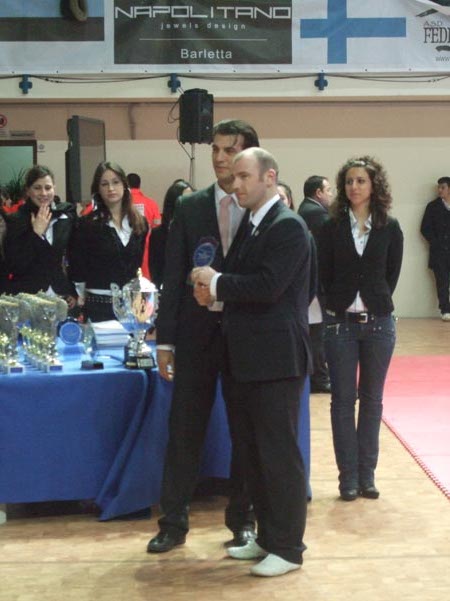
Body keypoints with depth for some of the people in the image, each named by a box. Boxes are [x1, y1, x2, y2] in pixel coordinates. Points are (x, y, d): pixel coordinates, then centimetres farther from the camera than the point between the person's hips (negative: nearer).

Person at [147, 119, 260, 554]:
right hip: (197, 334, 2)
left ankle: (241, 520, 24)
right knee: (184, 431, 5)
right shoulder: (189, 208, 4)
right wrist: (165, 340, 0)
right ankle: (173, 523, 16)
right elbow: (173, 277, 3)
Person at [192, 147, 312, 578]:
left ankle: (288, 547, 10)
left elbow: (267, 286, -23)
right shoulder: (254, 226, 16)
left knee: (278, 454, -1)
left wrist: (217, 282, -12)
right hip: (246, 360, 9)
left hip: (275, 360, -9)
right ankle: (267, 536, 27)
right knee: (252, 452, 15)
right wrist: (214, 290, -1)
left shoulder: (288, 226, -13)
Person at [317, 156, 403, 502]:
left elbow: (392, 275, 6)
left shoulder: (390, 228, 1)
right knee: (343, 400, 2)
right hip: (340, 323, -1)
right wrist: (341, 305, -1)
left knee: (372, 399, 8)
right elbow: (324, 274, 2)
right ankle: (349, 476, 10)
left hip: (378, 323, 1)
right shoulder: (332, 227, -1)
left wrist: (375, 303, 1)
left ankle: (367, 473, 16)